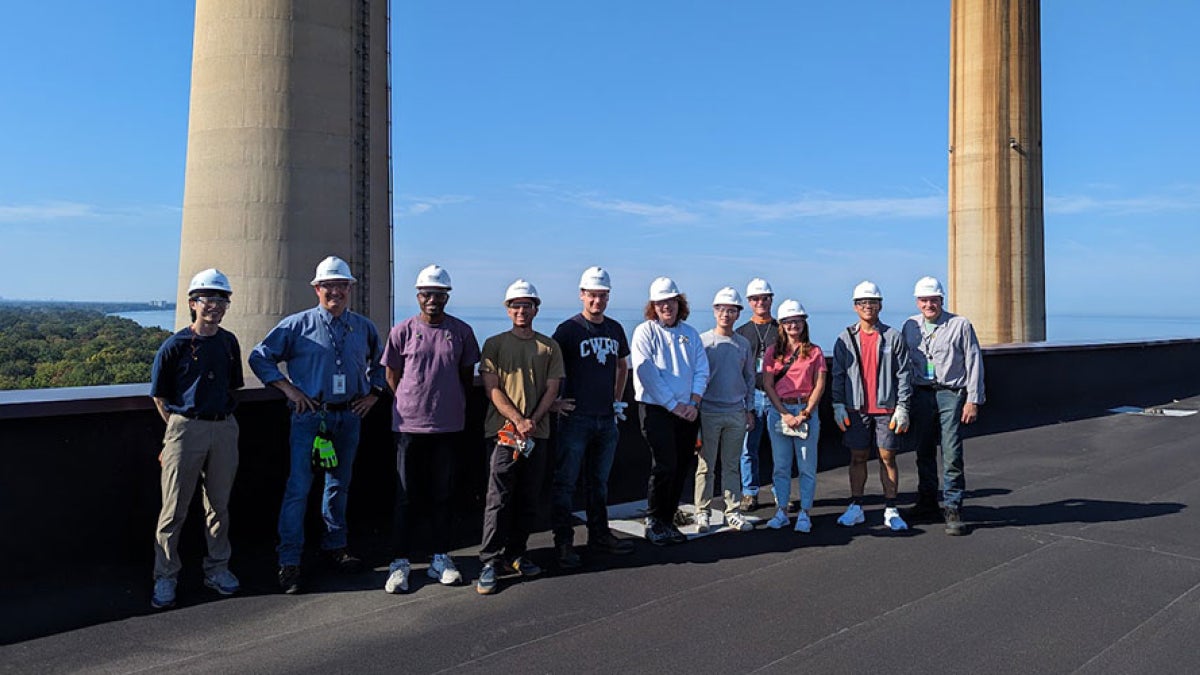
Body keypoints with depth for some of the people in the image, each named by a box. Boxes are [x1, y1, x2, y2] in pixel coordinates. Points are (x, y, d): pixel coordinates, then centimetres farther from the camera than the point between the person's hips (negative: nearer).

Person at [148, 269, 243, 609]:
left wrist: (222, 416, 12)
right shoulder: (175, 345, -5)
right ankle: (165, 577, 10)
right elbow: (159, 395, 2)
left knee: (219, 504, 11)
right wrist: (179, 426, 1)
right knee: (175, 508, 0)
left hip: (224, 428, 4)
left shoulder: (229, 342, 9)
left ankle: (217, 568, 22)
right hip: (186, 428, -4)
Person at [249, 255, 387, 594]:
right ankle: (289, 561, 0)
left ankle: (335, 545, 29)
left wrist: (373, 394, 12)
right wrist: (288, 388, -5)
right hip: (310, 417, -4)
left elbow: (380, 363, 25)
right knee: (298, 488, -7)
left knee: (340, 485, 14)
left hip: (349, 417, 4)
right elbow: (260, 357, 2)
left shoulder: (364, 328, 9)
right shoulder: (298, 325, -2)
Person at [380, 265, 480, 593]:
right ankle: (400, 563, 9)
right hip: (410, 424, -1)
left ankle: (440, 559, 19)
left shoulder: (461, 331, 3)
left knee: (441, 495, 10)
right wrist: (414, 404, 8)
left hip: (448, 426, 2)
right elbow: (392, 375, 8)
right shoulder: (403, 331, -1)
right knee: (406, 496, 2)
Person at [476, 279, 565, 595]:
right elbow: (492, 389, -3)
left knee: (528, 499, 8)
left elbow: (551, 389, 5)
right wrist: (518, 420, -15)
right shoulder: (495, 344, 4)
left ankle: (515, 554, 21)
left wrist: (533, 420, -11)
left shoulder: (549, 347, 11)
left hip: (537, 432, 3)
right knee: (499, 499, -6)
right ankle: (489, 562, -2)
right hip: (503, 430, -3)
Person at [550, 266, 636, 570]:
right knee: (566, 483, -1)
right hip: (576, 417, -6)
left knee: (599, 482, 16)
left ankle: (599, 535, 26)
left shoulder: (615, 329, 10)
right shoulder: (568, 329, -7)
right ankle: (564, 543, 6)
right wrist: (553, 400, -9)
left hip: (607, 418, 6)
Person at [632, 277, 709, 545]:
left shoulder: (690, 333, 11)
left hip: (686, 411, 5)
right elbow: (648, 374, -12)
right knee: (665, 466, -11)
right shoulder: (645, 332, -4)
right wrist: (674, 405, -13)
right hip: (656, 410, -5)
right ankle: (653, 522, 4)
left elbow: (701, 370, 7)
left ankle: (667, 521, 19)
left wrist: (693, 403, -7)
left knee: (681, 468, 7)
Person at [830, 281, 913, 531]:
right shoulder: (846, 338, 6)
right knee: (858, 457, 7)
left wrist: (902, 407, -4)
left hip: (886, 408, -1)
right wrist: (838, 404, 0)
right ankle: (856, 508, 16)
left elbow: (903, 374, 2)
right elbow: (838, 375, 7)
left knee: (888, 457, 3)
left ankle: (891, 510, 11)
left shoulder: (893, 337, 2)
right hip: (856, 408, 1)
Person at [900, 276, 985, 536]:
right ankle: (927, 504, 23)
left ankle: (953, 509, 0)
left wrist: (973, 400, -6)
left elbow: (974, 363, -1)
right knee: (924, 453, 10)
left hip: (951, 394, -4)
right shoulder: (910, 326, 9)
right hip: (921, 395, 4)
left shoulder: (960, 325, -1)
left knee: (952, 453, -8)